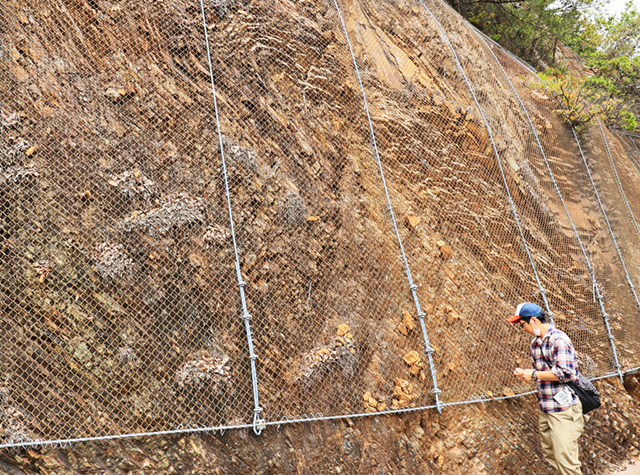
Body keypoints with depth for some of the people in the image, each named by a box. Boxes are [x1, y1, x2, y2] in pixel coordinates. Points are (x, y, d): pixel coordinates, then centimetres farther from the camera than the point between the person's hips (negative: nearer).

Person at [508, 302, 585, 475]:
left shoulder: (559, 339, -14)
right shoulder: (535, 342, 13)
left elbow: (564, 373, -22)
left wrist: (534, 374, -14)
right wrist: (525, 374, 4)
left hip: (563, 410, -9)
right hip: (545, 409, 9)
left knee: (565, 460, -9)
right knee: (551, 457, 13)